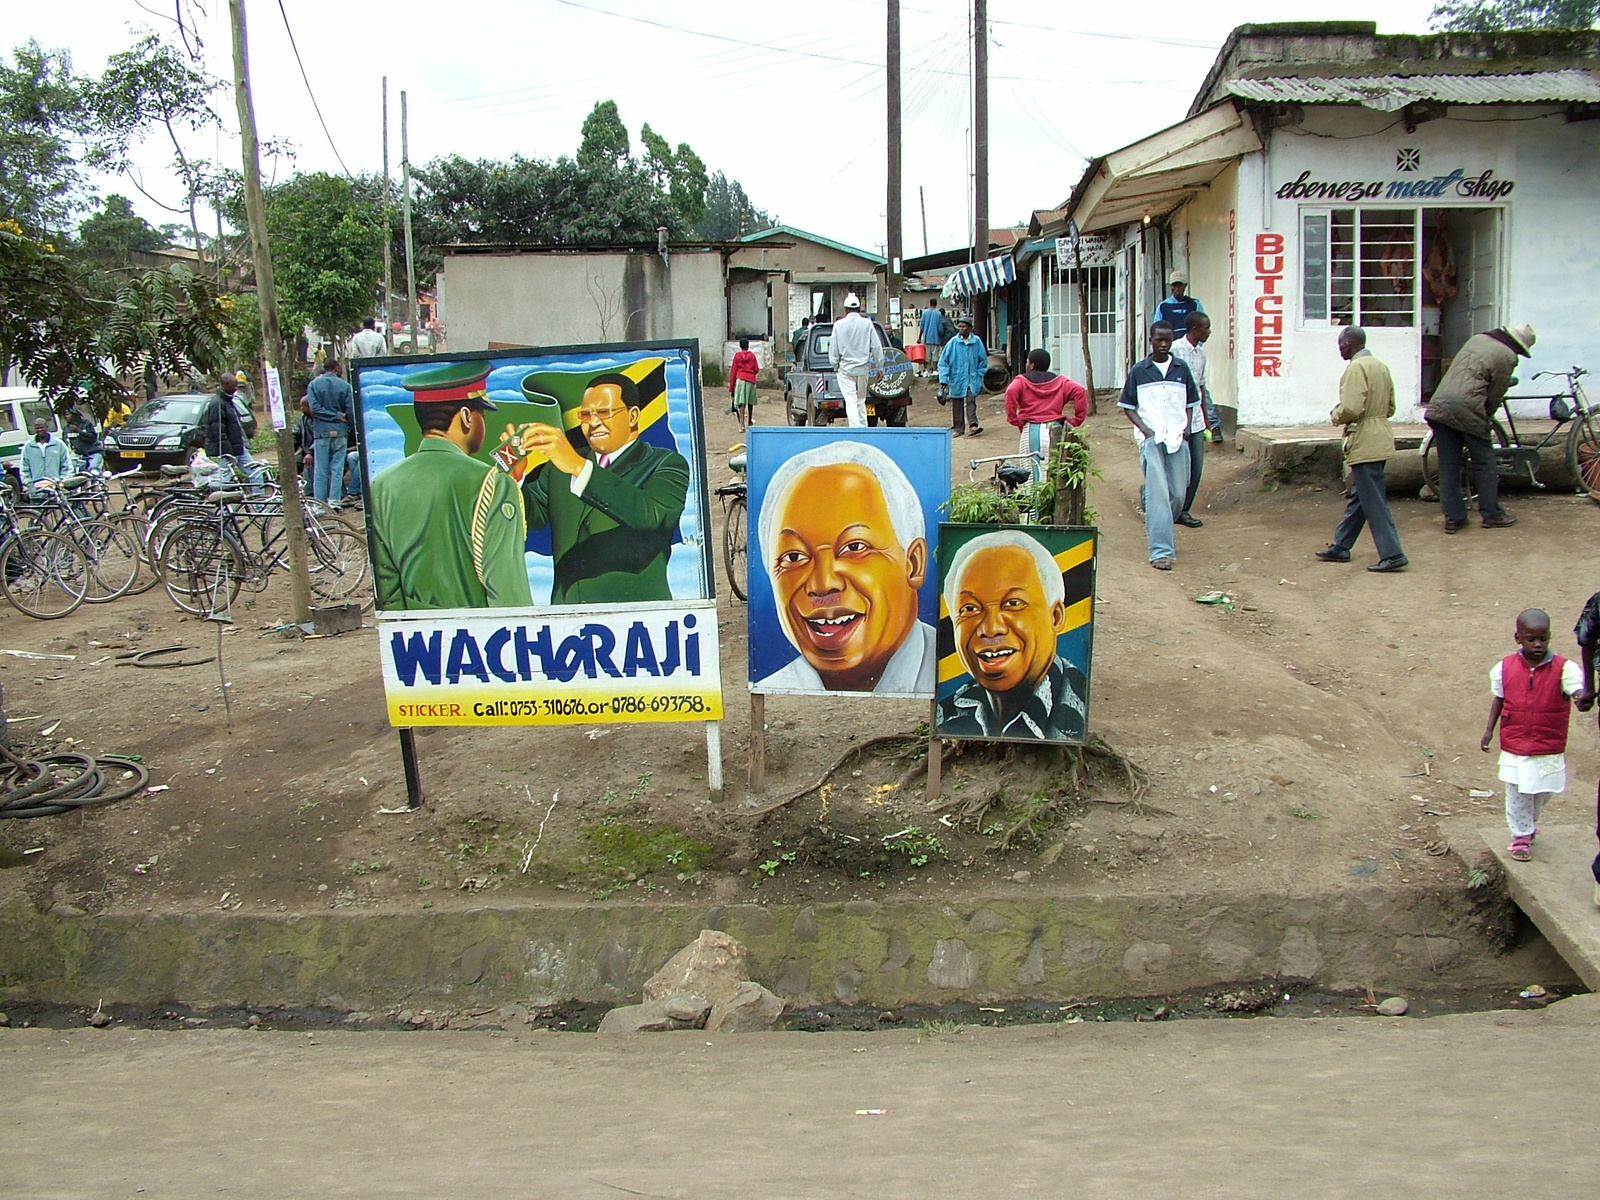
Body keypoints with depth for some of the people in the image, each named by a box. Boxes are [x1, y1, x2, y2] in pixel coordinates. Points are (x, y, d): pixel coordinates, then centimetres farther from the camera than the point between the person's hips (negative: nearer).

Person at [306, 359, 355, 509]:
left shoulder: (314, 384, 1)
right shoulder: (344, 386, -1)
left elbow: (314, 407, -8)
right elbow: (350, 411, -4)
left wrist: (337, 416, -5)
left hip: (321, 432, 0)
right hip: (340, 431, 0)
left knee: (320, 469, 4)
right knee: (337, 467, 4)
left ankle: (319, 502, 4)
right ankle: (334, 501, 0)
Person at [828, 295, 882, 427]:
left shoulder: (839, 325, -4)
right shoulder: (867, 324, -4)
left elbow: (833, 348, 0)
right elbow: (876, 347, -2)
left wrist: (835, 365, 13)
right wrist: (879, 366, 6)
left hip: (845, 368, -2)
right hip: (863, 368, 2)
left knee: (851, 401, -5)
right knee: (861, 401, 15)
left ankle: (855, 428, -16)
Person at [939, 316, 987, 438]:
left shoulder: (977, 341, 1)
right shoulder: (953, 342, -2)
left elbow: (983, 360, 10)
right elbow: (943, 361, 0)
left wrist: (979, 376, 5)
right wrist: (944, 379, -7)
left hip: (972, 379, -1)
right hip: (957, 379, 1)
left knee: (971, 400, -13)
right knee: (957, 405, 5)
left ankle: (973, 425, -19)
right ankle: (959, 429, 12)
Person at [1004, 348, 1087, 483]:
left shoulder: (1022, 381, 7)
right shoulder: (1060, 382, 15)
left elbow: (1011, 392, -14)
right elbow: (1079, 391, 0)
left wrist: (1014, 420, -6)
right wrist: (1076, 420, 3)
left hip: (1031, 430, -3)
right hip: (1054, 430, 3)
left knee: (1030, 472, -2)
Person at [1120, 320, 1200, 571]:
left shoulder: (1181, 370, 10)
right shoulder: (1138, 371, 4)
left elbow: (1191, 403, 18)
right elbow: (1128, 406, 6)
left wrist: (1187, 428, 2)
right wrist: (1144, 429, -8)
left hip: (1178, 438, 3)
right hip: (1151, 438, -3)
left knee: (1178, 494, 5)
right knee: (1158, 493, -11)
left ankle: (1155, 530, 33)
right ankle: (1161, 551, -14)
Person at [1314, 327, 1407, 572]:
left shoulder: (1356, 368, -15)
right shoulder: (1380, 366, 14)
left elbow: (1351, 408, -24)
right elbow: (1390, 407, 18)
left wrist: (1335, 416, -5)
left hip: (1364, 443, -10)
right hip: (1379, 439, 10)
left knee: (1374, 501, -7)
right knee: (1359, 496, 16)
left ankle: (1392, 555, -7)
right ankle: (1341, 547, 26)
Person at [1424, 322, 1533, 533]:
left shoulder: (1476, 339, 18)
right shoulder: (1507, 357, -2)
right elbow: (1495, 396, -1)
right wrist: (1485, 420, 15)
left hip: (1438, 406, 6)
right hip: (1467, 408, -6)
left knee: (1448, 466, 10)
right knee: (1485, 464, 9)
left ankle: (1453, 517, 13)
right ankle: (1492, 514, 16)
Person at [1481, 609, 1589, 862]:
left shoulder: (1563, 668, -10)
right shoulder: (1505, 668, -5)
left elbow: (1577, 690, -25)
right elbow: (1498, 699, 8)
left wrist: (1584, 697, -48)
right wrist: (1489, 730, 4)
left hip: (1550, 748, 0)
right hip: (1514, 747, 0)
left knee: (1543, 791, 17)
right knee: (1517, 795, 6)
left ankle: (1529, 822, 46)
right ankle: (1521, 835, 27)